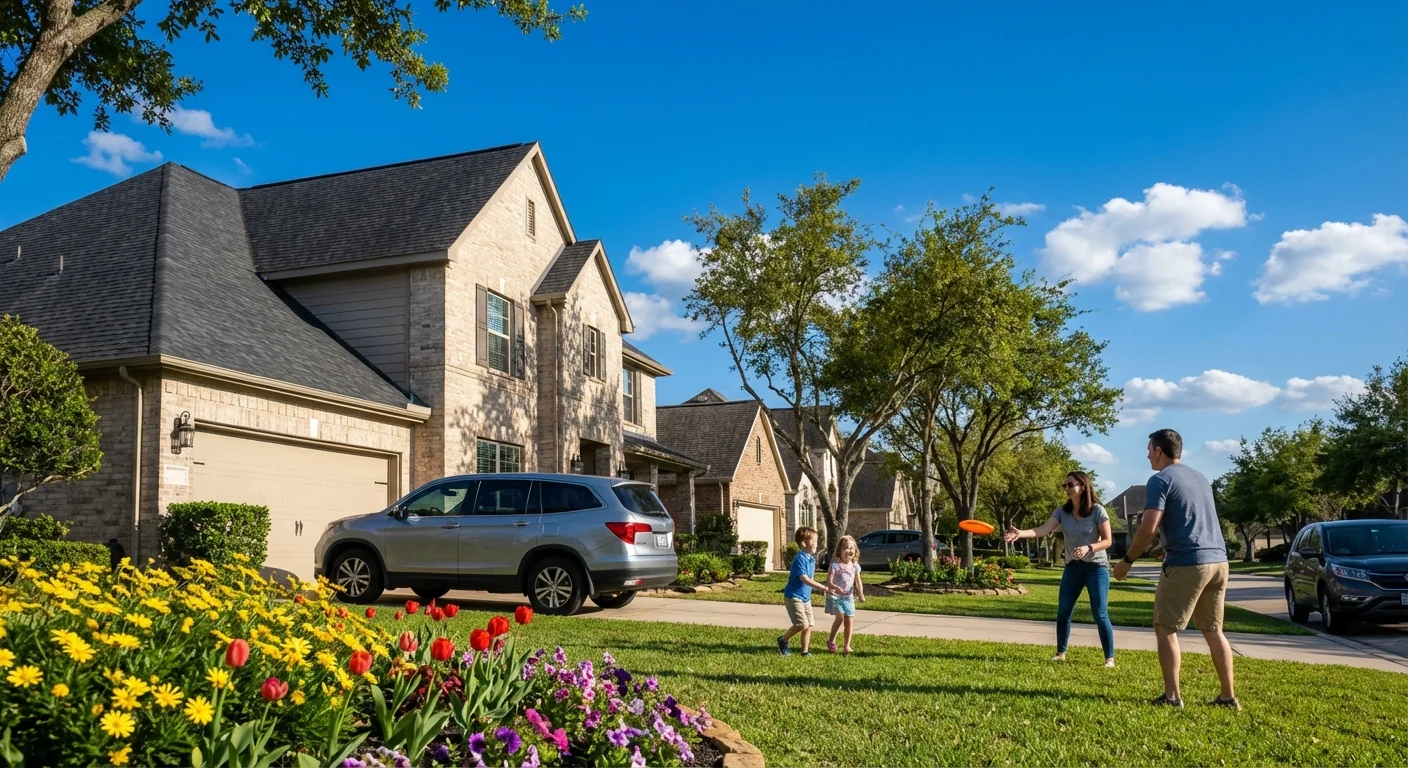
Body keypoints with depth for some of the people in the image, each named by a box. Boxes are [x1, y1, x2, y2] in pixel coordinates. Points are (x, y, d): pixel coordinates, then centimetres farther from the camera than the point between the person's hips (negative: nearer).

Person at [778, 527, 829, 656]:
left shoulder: (812, 559, 8)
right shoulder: (800, 558, -19)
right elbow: (804, 579, -27)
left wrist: (820, 587, 9)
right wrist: (822, 587, -31)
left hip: (805, 597, 9)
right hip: (794, 596, -9)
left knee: (809, 626, 6)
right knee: (802, 624, -13)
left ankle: (805, 651, 18)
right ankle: (783, 640, 8)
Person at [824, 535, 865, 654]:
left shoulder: (855, 566, 4)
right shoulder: (835, 565, -11)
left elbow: (858, 582, 6)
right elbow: (829, 581, -17)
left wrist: (861, 594, -10)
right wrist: (834, 587, -38)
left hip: (848, 597, 5)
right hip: (835, 596, -5)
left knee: (849, 620, 0)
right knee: (840, 617, -17)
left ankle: (847, 646, 12)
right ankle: (831, 640, 4)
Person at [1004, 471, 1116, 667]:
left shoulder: (1097, 511, -13)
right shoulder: (1062, 511, -4)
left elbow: (1107, 540, -11)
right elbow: (1043, 529, -19)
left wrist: (1088, 548, -29)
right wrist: (1020, 533, -36)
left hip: (1096, 567, -4)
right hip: (1073, 567, 4)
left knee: (1100, 614, -6)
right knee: (1063, 613, 6)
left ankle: (1110, 657, 6)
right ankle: (1061, 653, 21)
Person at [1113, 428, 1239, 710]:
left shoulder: (1160, 480, -6)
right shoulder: (1200, 477, 19)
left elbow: (1149, 527, -14)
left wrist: (1127, 561, -5)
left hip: (1186, 563, -8)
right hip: (1218, 561, 8)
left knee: (1166, 629, 2)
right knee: (1213, 630, 15)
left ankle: (1172, 696, 0)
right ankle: (1228, 696, 15)